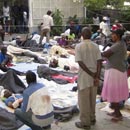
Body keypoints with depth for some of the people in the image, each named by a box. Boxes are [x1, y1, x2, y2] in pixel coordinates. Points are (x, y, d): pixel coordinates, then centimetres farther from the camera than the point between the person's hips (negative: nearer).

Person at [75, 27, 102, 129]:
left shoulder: (79, 46, -11)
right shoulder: (96, 46, 1)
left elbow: (81, 63, -17)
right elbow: (99, 62, -7)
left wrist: (92, 75, -14)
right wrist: (97, 76, -10)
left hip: (84, 77, -5)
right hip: (94, 77, 5)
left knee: (83, 100, 5)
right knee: (92, 99, 18)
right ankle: (92, 118, 29)